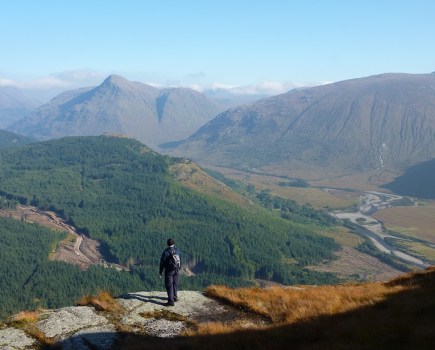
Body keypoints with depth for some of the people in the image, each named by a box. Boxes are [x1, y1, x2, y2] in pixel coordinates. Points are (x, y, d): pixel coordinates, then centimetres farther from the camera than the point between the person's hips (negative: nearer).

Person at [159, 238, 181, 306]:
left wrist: (160, 272, -2)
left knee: (169, 285, -4)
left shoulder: (165, 252, -14)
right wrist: (179, 268, 24)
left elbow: (162, 262, -11)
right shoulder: (177, 251, 0)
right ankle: (175, 297, 34)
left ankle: (171, 301, -8)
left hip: (169, 271, -5)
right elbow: (180, 261, 9)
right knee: (175, 284, 20)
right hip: (176, 270, 5)